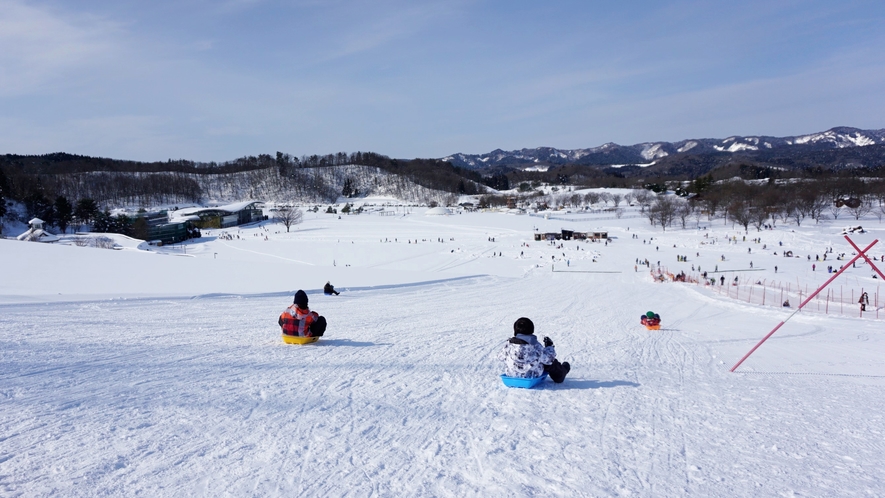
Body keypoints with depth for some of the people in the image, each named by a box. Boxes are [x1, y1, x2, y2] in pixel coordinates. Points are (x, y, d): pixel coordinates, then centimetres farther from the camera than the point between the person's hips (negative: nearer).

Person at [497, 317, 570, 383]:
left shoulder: (509, 345, -16)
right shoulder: (535, 346, -23)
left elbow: (500, 357, 1)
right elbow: (549, 359, -12)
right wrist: (549, 346, 7)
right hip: (532, 376, -4)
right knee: (552, 363, 19)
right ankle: (560, 375, 48)